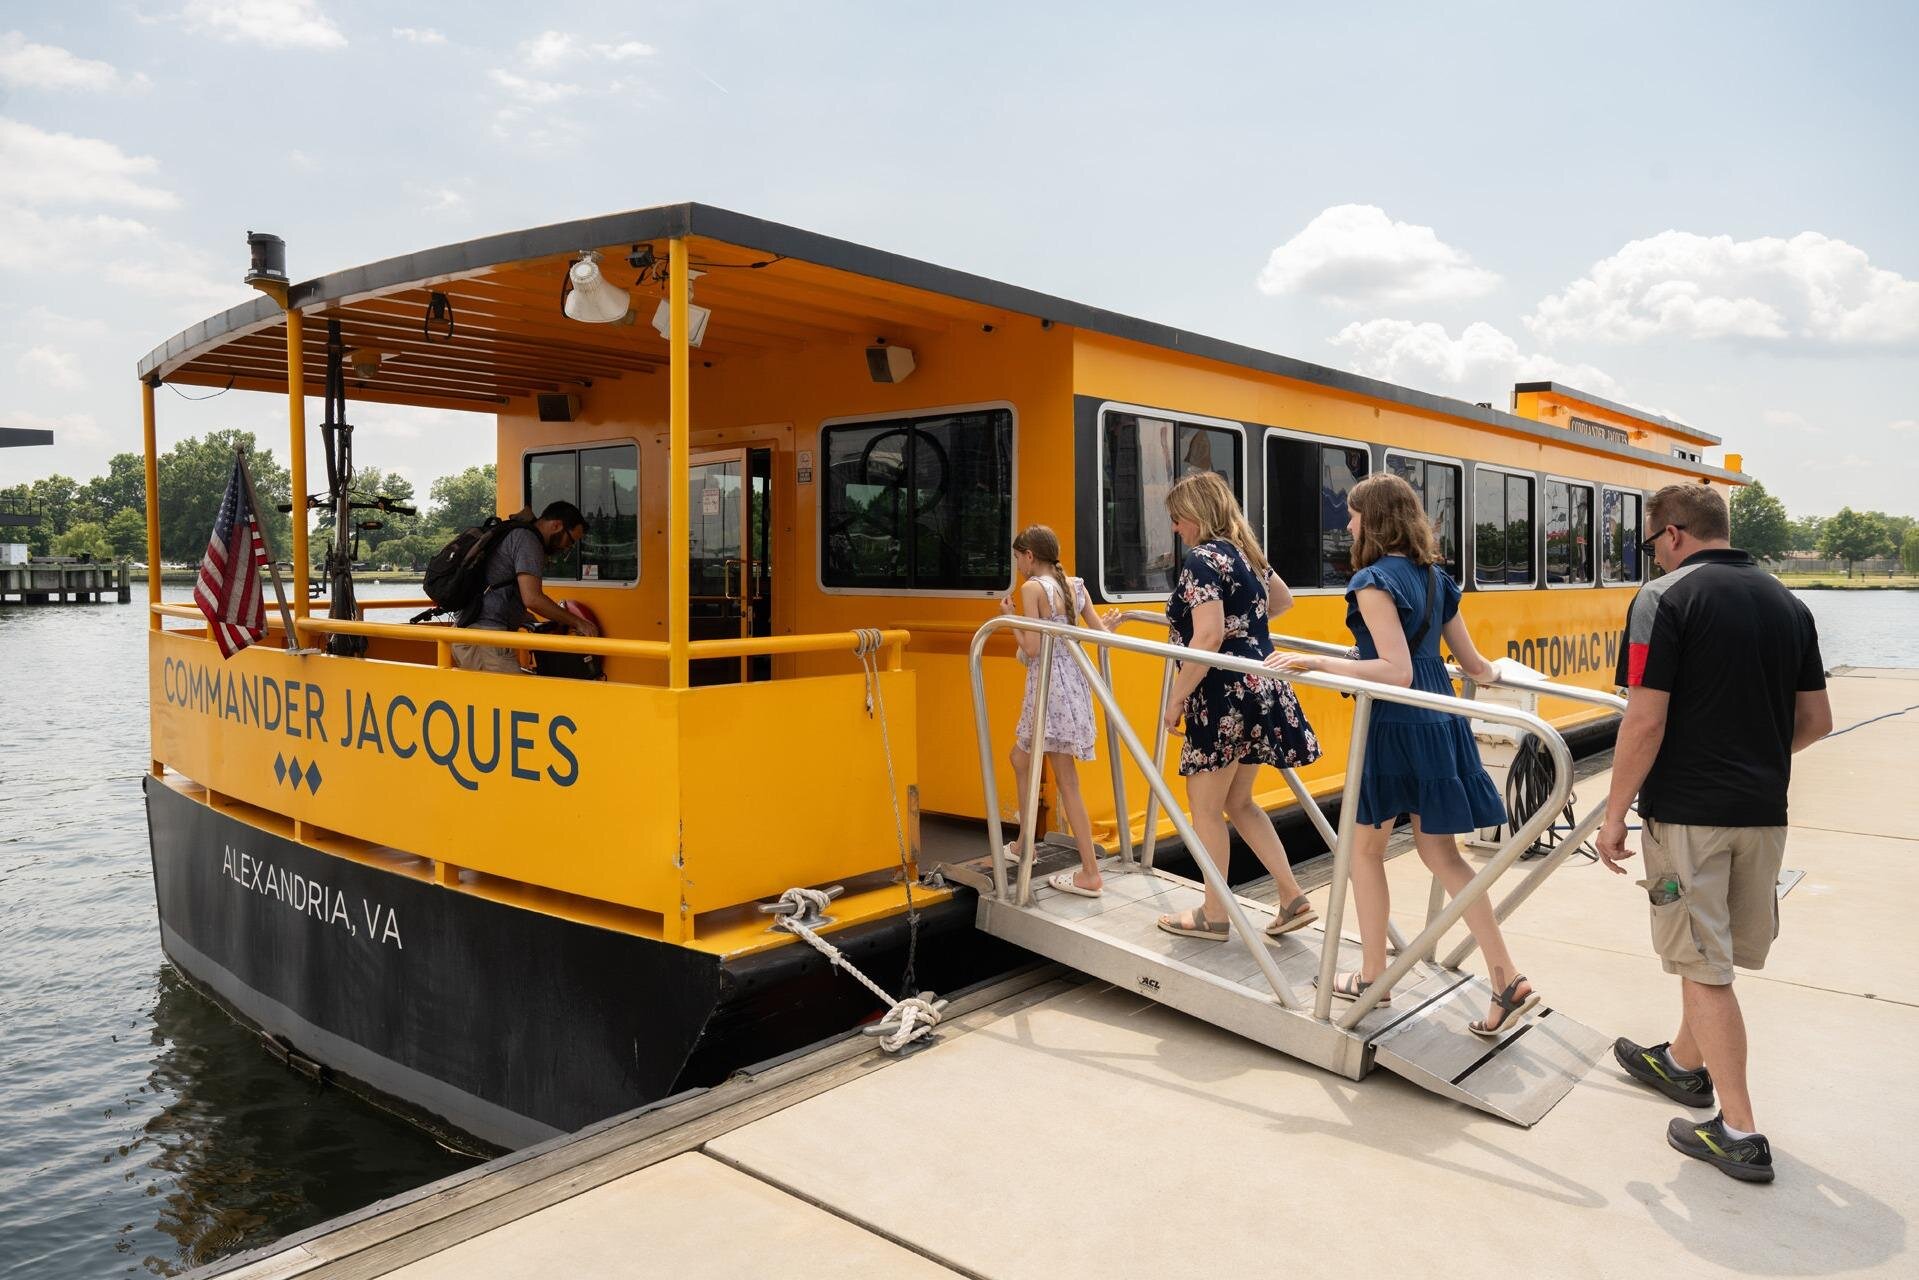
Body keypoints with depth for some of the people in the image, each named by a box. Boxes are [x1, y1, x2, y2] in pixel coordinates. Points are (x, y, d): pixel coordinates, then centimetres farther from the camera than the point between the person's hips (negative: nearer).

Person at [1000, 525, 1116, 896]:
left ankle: (1090, 874, 5)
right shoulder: (1075, 586, 10)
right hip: (1074, 680, 8)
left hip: (1050, 684, -8)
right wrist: (1111, 624, 31)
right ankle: (1024, 844, 29)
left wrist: (1009, 617, -2)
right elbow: (1101, 633, 9)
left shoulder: (1032, 587, -10)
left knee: (1067, 780, -1)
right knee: (1020, 758, 20)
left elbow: (1032, 649, -16)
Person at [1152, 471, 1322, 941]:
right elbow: (1283, 600, 31)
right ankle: (1293, 899, 18)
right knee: (1239, 802, 18)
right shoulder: (1246, 553, 13)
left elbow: (1207, 639, -24)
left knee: (1206, 806, 5)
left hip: (1226, 696, -9)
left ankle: (1213, 916, 15)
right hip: (1261, 688, 9)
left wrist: (1176, 698, -17)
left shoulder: (1203, 559, -14)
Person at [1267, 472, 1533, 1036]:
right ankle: (1508, 980, 11)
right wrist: (1496, 673, 40)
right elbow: (1472, 663, 16)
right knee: (1439, 851, 13)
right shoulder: (1436, 577, 11)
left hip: (1395, 725, -7)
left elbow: (1397, 671, -22)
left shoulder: (1374, 580, -13)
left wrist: (1316, 662, -24)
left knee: (1365, 846, 10)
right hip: (1441, 720, 8)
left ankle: (1372, 978, 21)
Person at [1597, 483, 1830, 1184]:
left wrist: (1614, 813, -10)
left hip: (1686, 810, -7)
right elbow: (1816, 720, 12)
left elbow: (1646, 721, -18)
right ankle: (1684, 1064, 41)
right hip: (1764, 811, 7)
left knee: (1705, 967, 2)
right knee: (1716, 952, 22)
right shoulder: (1787, 604, 8)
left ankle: (1739, 1133, 7)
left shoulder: (1666, 598, -13)